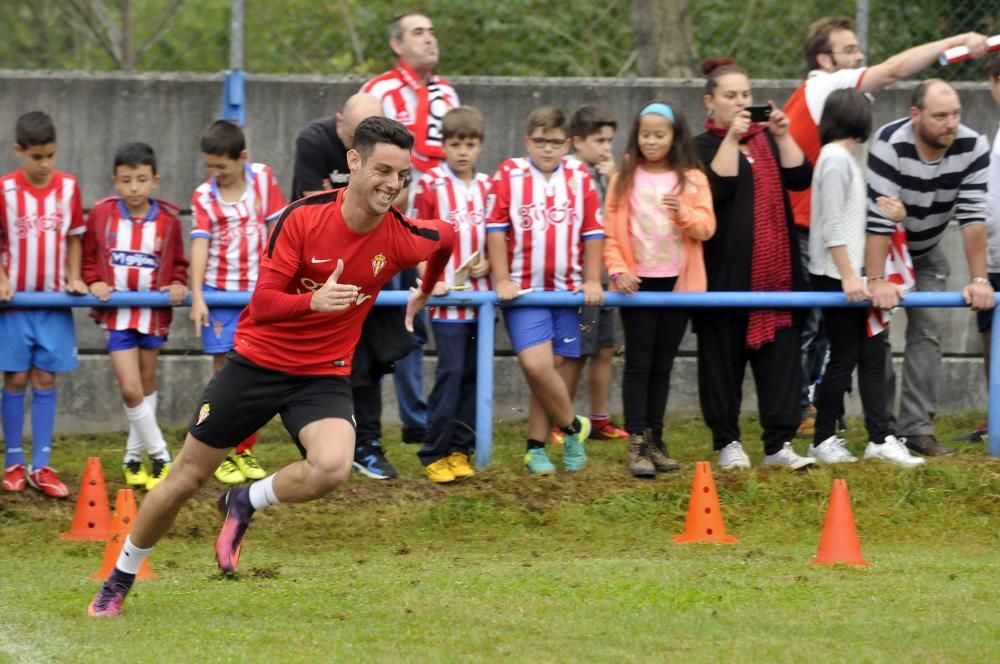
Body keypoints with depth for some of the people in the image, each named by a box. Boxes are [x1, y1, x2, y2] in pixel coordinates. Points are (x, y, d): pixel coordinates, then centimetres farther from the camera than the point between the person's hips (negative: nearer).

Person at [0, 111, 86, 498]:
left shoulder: (68, 187, 0)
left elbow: (74, 237, 9)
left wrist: (74, 278, -2)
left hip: (54, 299, 2)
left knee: (45, 379, 4)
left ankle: (41, 466, 6)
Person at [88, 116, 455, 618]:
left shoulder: (404, 238, -12)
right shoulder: (304, 217, -19)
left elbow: (446, 239, 14)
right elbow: (263, 304, -21)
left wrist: (423, 295, 25)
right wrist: (313, 301, -39)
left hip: (324, 375, 1)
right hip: (257, 362, -1)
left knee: (332, 467, -30)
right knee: (185, 478, 6)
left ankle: (244, 504, 1)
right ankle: (119, 580, 28)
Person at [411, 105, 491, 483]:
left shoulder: (487, 186, 9)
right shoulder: (431, 184, -4)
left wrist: (488, 264, -2)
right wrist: (431, 280, -13)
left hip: (481, 292, 5)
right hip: (447, 294, -5)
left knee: (473, 373, 7)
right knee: (451, 371, -9)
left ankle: (460, 450, 14)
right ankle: (434, 454, -3)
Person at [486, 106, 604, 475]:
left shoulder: (580, 178, 6)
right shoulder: (509, 175, 0)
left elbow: (593, 232, 9)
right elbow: (496, 229, -1)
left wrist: (592, 280, 2)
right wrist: (502, 280, -6)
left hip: (569, 291, 2)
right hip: (524, 291, -2)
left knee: (559, 368, 3)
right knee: (536, 365, -17)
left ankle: (536, 447, 13)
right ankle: (572, 426, 4)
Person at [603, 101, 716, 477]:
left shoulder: (692, 180, 4)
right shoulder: (624, 180, 3)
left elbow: (706, 228, -4)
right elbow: (609, 231, -1)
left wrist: (682, 212, -22)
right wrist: (618, 268, -14)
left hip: (677, 283, 1)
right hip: (637, 283, -1)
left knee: (662, 366, 9)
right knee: (638, 364, -4)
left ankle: (654, 440, 17)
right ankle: (637, 445, -5)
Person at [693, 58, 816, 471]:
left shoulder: (768, 140, 16)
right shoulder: (702, 147, 3)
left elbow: (800, 178, 1)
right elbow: (717, 189, -15)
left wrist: (783, 136, -9)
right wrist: (732, 138, -18)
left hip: (775, 273, 4)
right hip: (726, 276, -4)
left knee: (780, 356, -2)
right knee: (723, 360, 1)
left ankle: (779, 444, -2)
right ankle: (727, 443, 10)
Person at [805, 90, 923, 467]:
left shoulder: (845, 158, 15)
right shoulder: (836, 159, -14)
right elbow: (833, 224, -19)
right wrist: (848, 276, -22)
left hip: (852, 276, 9)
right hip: (836, 278, -9)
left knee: (872, 354, 5)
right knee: (844, 358, -3)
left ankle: (880, 439, 5)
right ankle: (824, 440, 7)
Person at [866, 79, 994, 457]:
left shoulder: (972, 148, -20)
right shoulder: (889, 145, -32)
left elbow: (973, 218, -21)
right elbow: (878, 218, -35)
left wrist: (979, 279, -27)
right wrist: (876, 281, -40)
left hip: (926, 252, 4)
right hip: (879, 249, -4)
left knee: (928, 330, -4)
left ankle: (916, 428, -1)